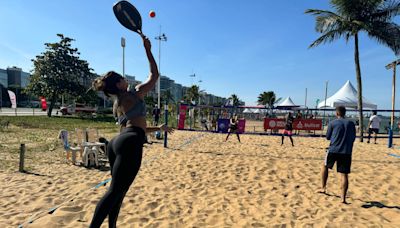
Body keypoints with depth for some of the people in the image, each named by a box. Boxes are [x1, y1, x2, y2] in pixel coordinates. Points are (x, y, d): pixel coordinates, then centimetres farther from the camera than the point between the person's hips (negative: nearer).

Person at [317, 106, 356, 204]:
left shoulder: (332, 123, 0)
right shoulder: (351, 123, 8)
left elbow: (328, 137, 6)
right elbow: (353, 138, 14)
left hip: (333, 150, -2)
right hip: (346, 152, 2)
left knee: (325, 166, 21)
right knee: (344, 174, 2)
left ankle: (323, 188, 24)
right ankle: (343, 198, 1)